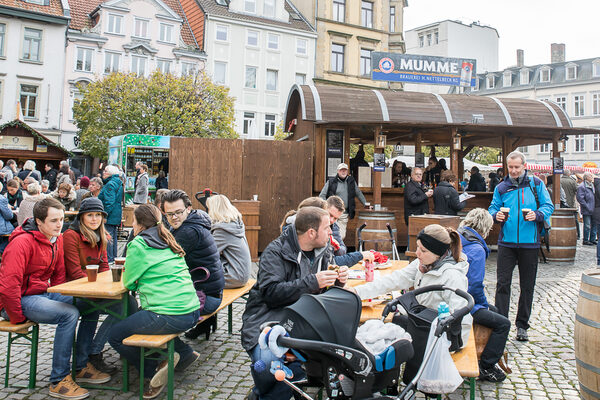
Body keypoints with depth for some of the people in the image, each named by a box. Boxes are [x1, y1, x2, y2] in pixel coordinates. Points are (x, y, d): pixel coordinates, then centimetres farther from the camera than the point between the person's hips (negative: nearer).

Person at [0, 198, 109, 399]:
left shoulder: (57, 239, 5)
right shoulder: (22, 242, -22)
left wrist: (60, 299, 7)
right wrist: (18, 318, -18)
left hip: (44, 293, 9)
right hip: (22, 299, -9)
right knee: (69, 314, -28)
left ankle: (82, 366, 6)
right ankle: (59, 381, -18)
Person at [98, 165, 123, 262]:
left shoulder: (110, 184, -16)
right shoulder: (118, 183, 15)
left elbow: (109, 202, -23)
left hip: (110, 217, -10)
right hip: (116, 216, 10)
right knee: (113, 237, 16)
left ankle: (108, 259, -2)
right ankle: (113, 257, 24)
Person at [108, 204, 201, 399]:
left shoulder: (138, 245, -5)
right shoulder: (167, 241, 15)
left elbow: (128, 283, 2)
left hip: (170, 317, -7)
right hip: (192, 312, 8)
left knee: (115, 336, 12)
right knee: (139, 315, 33)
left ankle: (154, 370, 1)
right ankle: (185, 352, 22)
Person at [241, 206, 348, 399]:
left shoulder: (325, 252, 10)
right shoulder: (275, 251, -9)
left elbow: (325, 293, 20)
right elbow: (271, 292, -21)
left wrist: (338, 281, -4)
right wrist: (312, 282, -24)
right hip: (267, 318, -5)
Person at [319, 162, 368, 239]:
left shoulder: (351, 181, 14)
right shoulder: (331, 182, 4)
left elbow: (359, 194, 26)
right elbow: (322, 195, 3)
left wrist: (366, 204, 24)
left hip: (344, 215, 3)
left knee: (341, 236, -2)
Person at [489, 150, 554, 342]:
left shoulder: (536, 184, 4)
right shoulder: (501, 187, 7)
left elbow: (548, 206, 3)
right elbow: (492, 208, 10)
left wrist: (537, 214, -17)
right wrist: (496, 215, -13)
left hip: (529, 243, 0)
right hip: (507, 242, 0)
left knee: (527, 285, 8)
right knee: (502, 283, -3)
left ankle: (522, 325, 22)